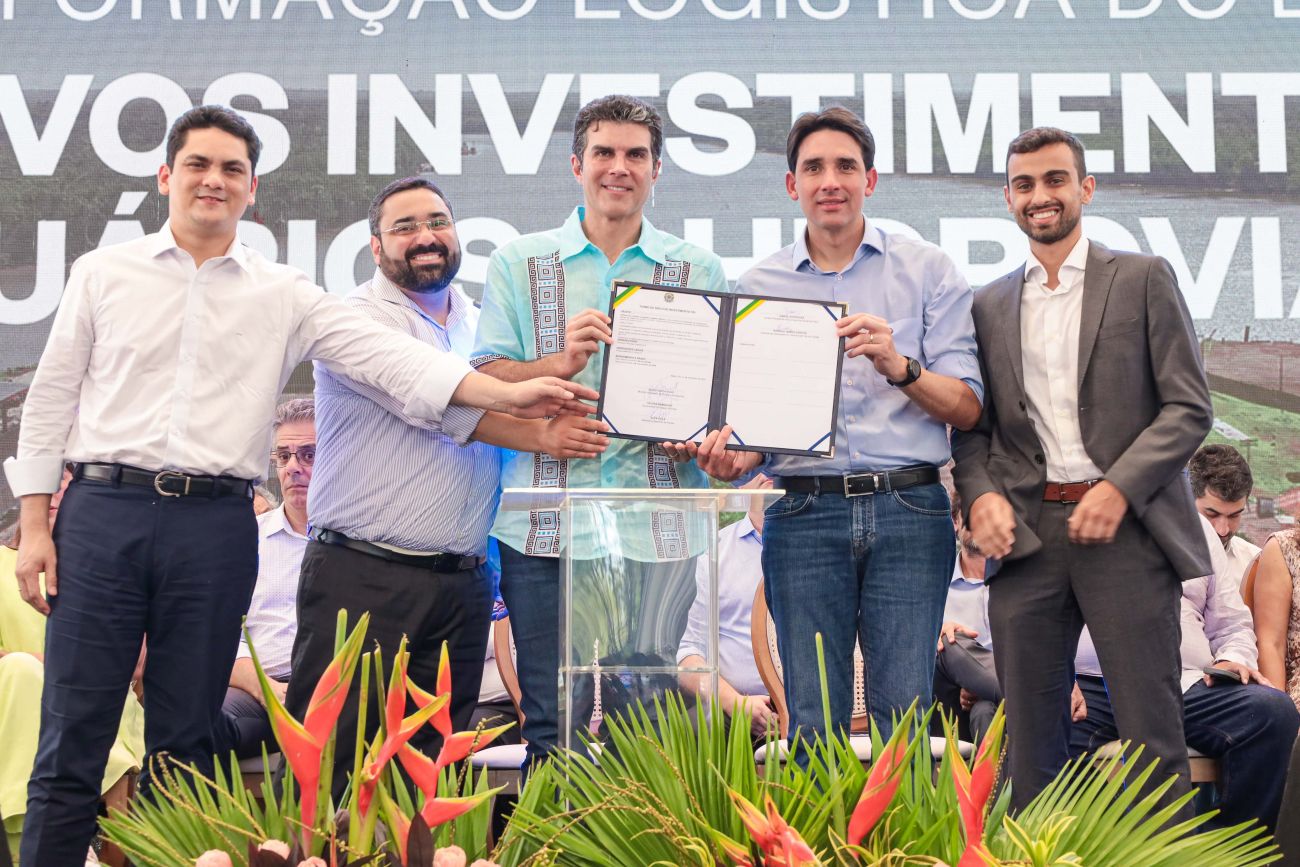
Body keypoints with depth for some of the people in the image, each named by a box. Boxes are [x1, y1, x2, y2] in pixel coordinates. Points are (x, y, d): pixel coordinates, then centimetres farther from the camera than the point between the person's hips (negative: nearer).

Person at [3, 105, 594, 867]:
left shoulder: (285, 296, 9)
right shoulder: (104, 273, 9)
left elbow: (385, 356, -1)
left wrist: (505, 394, -13)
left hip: (217, 525, 1)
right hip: (103, 511, -1)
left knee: (185, 743, 7)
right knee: (73, 736, 0)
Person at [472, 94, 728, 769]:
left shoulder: (699, 272, 13)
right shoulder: (520, 263, 12)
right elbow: (482, 381, 4)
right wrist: (560, 362, -14)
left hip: (657, 529, 1)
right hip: (546, 527, 0)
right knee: (550, 724, 2)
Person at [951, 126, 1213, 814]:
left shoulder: (1143, 279, 7)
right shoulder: (990, 305, 17)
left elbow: (1189, 408, 1)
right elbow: (974, 423, 16)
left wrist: (1119, 487, -12)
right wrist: (981, 494, -4)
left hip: (1125, 529, -3)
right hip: (1026, 535, 3)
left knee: (1150, 733, -3)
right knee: (1030, 737, 5)